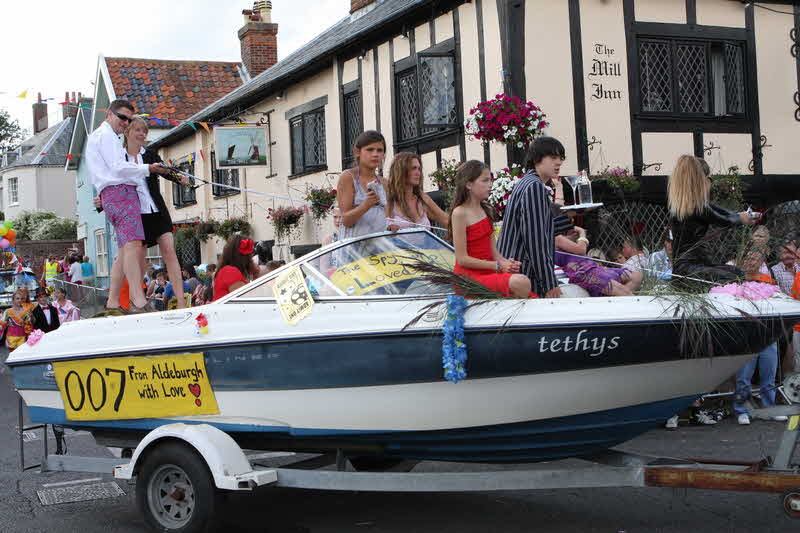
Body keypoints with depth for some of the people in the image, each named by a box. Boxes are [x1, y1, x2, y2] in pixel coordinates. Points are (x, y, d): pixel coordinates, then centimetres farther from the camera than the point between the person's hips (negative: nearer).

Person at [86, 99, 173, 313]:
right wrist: (148, 169, -4)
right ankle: (139, 302, -35)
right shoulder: (105, 135, 0)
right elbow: (118, 167, -10)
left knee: (125, 250, 7)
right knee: (133, 243, -23)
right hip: (119, 191, -11)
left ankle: (112, 303, 4)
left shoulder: (97, 136, 33)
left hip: (111, 196, 11)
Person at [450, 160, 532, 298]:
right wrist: (498, 266, -14)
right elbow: (462, 259, -13)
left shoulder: (486, 210, 14)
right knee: (521, 283, -31)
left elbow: (493, 251, 14)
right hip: (469, 276, -8)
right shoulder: (459, 213, -10)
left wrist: (506, 262, -7)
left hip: (488, 274, 8)